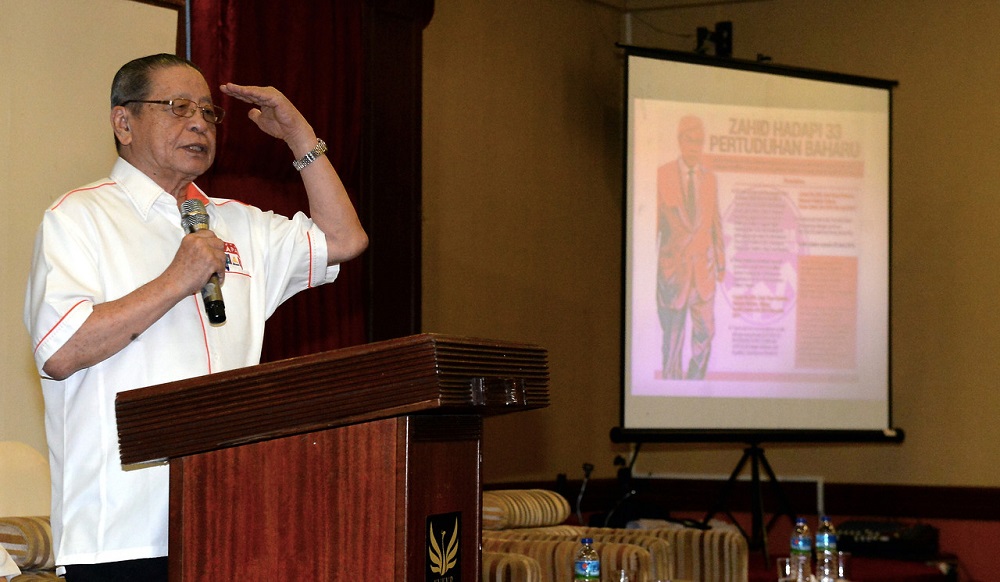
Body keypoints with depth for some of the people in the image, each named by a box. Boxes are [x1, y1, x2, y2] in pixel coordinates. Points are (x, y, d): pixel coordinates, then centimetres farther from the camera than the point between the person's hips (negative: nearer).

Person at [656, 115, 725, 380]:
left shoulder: (710, 179, 8)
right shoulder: (662, 175, -4)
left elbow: (716, 224, 14)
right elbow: (653, 222, -1)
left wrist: (721, 263, 13)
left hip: (703, 267, 3)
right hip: (673, 265, -3)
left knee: (705, 331, 1)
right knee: (672, 331, 2)